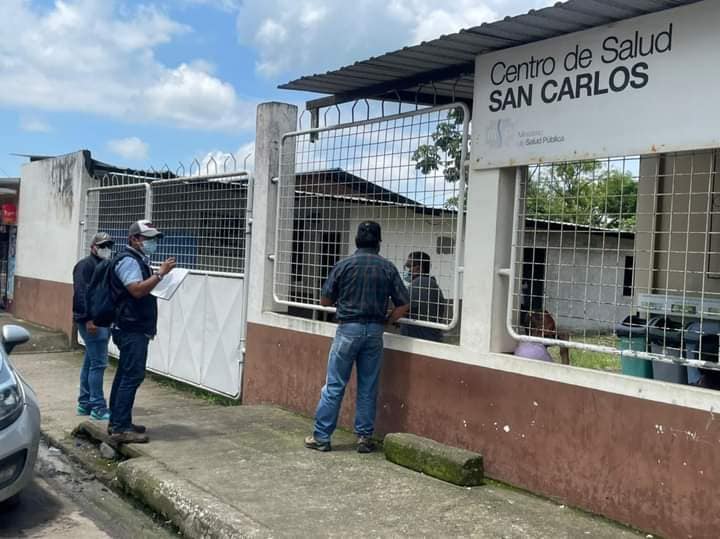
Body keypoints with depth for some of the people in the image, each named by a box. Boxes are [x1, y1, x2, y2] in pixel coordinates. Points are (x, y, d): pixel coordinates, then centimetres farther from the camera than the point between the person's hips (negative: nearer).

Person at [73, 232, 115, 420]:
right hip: (92, 321, -9)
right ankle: (98, 407, -7)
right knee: (98, 362, -10)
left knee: (91, 362, 13)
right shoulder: (86, 265, -8)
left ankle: (85, 404, 20)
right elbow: (81, 293, -17)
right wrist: (89, 319, -23)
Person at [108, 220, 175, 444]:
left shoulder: (138, 260, 21)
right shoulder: (128, 260, -12)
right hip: (132, 329, -11)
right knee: (132, 376, -12)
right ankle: (120, 428, -11)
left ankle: (117, 422, 19)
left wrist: (158, 275, 11)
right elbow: (137, 290, -25)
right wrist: (160, 273, -22)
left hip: (133, 329, 11)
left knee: (125, 375, 13)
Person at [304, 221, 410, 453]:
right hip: (374, 331, 2)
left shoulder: (344, 265, -3)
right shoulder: (388, 268, 1)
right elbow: (404, 305, 0)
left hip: (348, 329, -2)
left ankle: (321, 436, 7)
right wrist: (385, 320, 13)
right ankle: (365, 437, 14)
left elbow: (325, 300, 2)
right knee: (368, 388, 9)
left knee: (334, 386, 3)